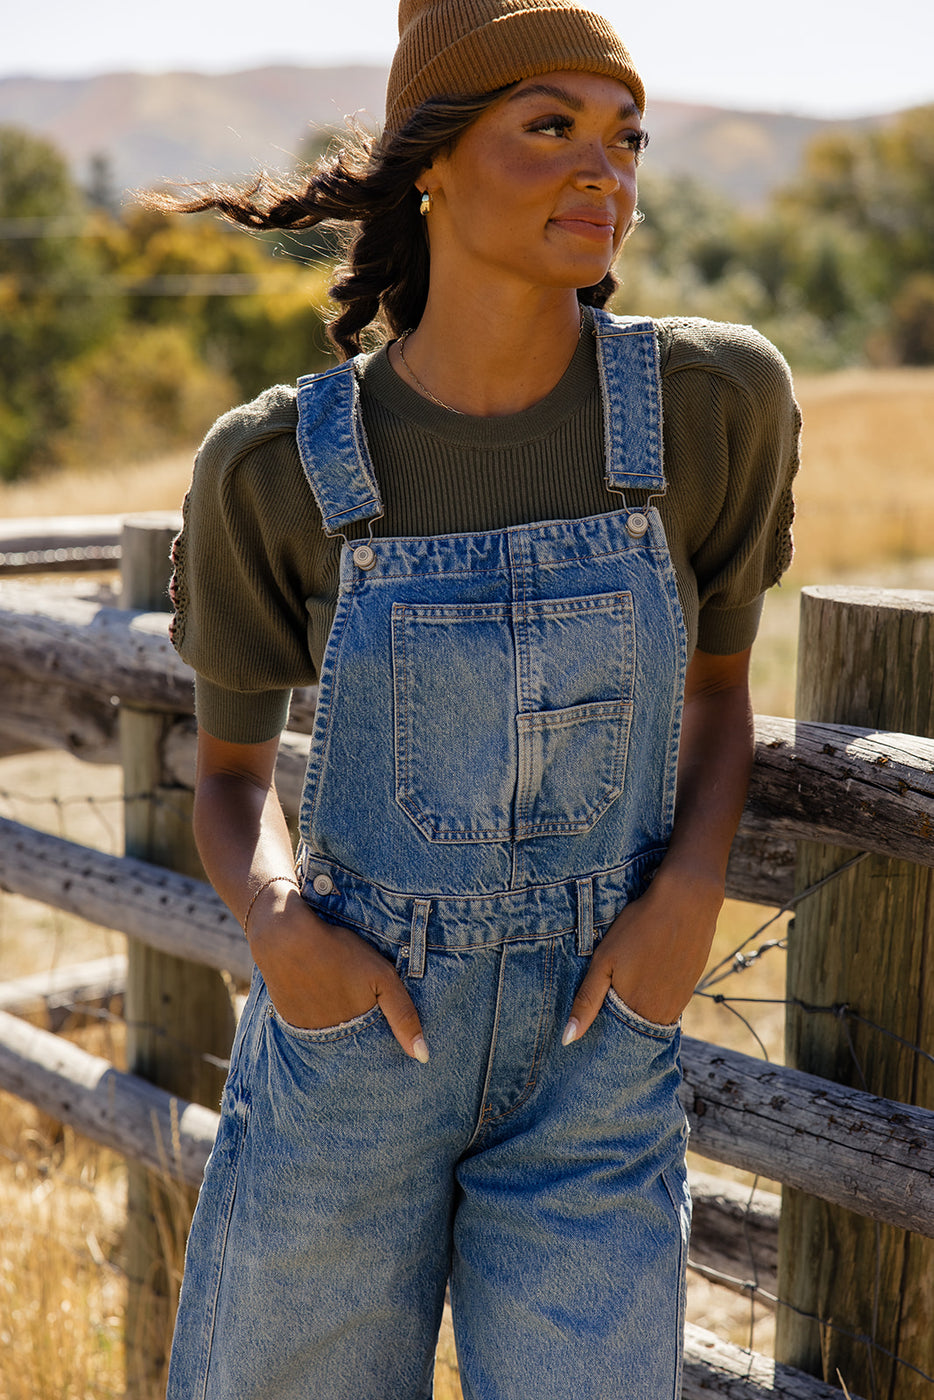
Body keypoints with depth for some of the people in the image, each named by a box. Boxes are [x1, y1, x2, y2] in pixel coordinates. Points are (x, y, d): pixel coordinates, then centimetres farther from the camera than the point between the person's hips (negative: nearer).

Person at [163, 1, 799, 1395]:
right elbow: (229, 767, 3)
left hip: (596, 1059, 0)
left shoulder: (719, 399, -11)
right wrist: (274, 921, -18)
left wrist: (692, 888, -12)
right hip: (350, 1037, 0)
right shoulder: (274, 467, -11)